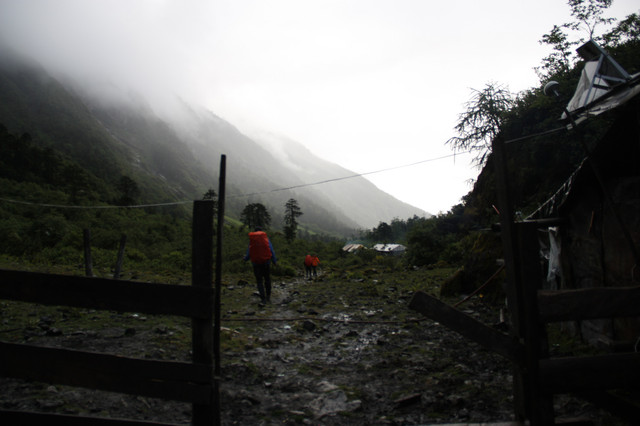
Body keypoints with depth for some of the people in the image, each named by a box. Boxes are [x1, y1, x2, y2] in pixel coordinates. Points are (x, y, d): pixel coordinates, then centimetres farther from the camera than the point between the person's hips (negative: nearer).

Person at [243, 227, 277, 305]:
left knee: (259, 281, 5)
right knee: (267, 279, 17)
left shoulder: (251, 240, 2)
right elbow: (271, 251, -2)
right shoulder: (266, 238, 0)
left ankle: (263, 299, -2)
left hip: (256, 263, 0)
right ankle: (268, 296, 23)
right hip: (266, 262, 0)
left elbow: (249, 253, 4)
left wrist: (245, 258, 26)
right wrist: (274, 261, 10)